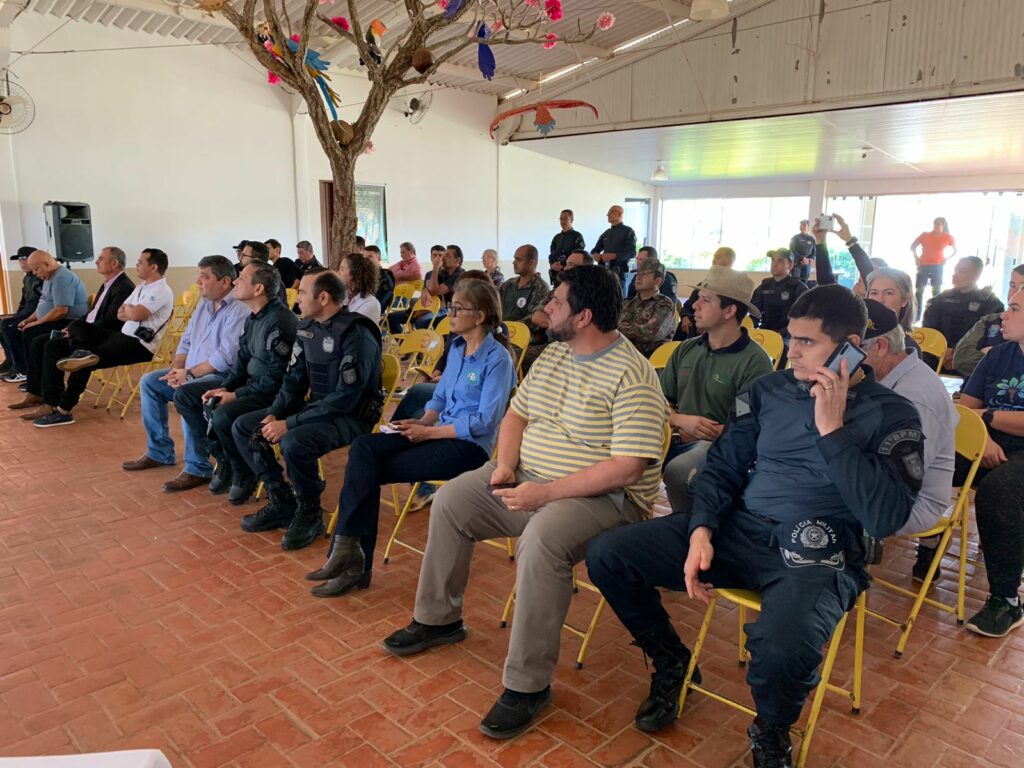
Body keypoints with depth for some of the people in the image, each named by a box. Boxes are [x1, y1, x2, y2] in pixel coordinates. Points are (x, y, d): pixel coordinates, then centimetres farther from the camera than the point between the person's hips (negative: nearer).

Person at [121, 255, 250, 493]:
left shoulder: (238, 311, -17)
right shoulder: (203, 304, 13)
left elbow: (227, 357, -25)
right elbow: (186, 341, 17)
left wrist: (189, 374, -23)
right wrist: (177, 368, -2)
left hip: (223, 376, -10)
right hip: (192, 372, 10)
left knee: (184, 394, -33)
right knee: (149, 382, 9)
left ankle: (198, 468, -21)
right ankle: (159, 452, 18)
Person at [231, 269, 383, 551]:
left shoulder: (356, 335, -22)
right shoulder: (306, 327, 5)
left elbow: (345, 398, -26)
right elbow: (295, 378, 12)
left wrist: (290, 423, -25)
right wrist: (274, 414, -5)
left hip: (351, 416, -9)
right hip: (315, 408, 9)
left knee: (294, 442, -34)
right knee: (243, 427, 4)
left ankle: (310, 512, -7)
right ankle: (282, 501, 11)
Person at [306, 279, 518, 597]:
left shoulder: (497, 359, -12)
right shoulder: (456, 347, 12)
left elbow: (485, 422, -17)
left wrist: (427, 432, -16)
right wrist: (423, 421, -2)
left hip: (469, 445, -7)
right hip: (439, 432, 8)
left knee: (368, 472, -17)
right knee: (363, 447, -16)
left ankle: (354, 560, -4)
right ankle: (352, 559, -17)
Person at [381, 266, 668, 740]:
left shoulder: (631, 376, -19)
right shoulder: (553, 354, 7)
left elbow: (627, 468, -25)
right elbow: (517, 413, 15)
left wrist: (544, 493, -26)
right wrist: (505, 464, -5)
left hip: (601, 496, -8)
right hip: (529, 478, 9)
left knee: (541, 541, -36)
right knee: (451, 500, 1)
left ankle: (528, 683, -18)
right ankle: (438, 618, 20)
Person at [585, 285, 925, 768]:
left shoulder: (892, 415, -2)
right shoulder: (769, 390, 9)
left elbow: (886, 518, -15)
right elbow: (722, 467, 11)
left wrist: (831, 430, -18)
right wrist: (701, 530, -7)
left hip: (819, 555, -4)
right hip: (737, 528, 5)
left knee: (782, 648, -38)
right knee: (606, 555, -10)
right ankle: (671, 662, 16)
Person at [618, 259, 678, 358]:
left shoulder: (665, 304, 1)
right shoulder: (628, 304, 17)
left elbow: (650, 333, -11)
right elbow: (620, 327, 3)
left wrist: (627, 328, 3)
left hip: (651, 356, -4)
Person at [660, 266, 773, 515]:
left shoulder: (754, 361, -7)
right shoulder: (685, 350, 13)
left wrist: (691, 435, -11)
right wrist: (682, 420, -10)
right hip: (678, 437, 6)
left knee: (677, 471, -34)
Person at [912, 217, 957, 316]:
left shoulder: (948, 237, 1)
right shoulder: (925, 235, 0)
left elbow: (955, 251, 13)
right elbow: (913, 246, 11)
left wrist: (946, 259, -1)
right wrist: (916, 257, -1)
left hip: (937, 266, 0)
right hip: (923, 265, 0)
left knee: (936, 291, 0)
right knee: (919, 290, -1)